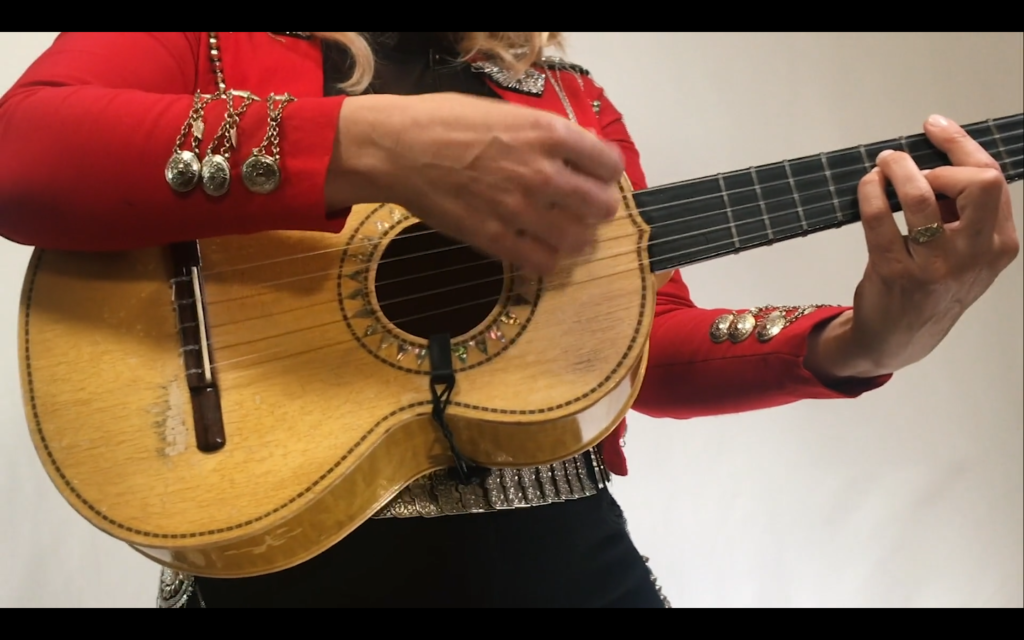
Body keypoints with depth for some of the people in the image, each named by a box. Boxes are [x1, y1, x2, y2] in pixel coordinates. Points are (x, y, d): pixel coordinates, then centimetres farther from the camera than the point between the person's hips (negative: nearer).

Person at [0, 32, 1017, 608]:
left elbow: (649, 344, 8)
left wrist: (861, 343, -8)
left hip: (556, 539, 4)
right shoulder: (210, 51, 4)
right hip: (282, 550, -2)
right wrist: (367, 143, -25)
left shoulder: (570, 98, 12)